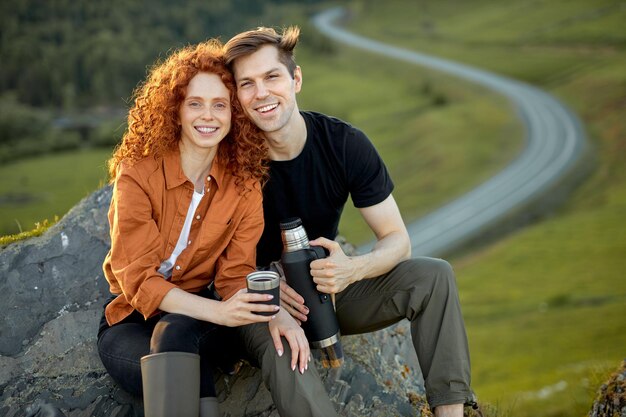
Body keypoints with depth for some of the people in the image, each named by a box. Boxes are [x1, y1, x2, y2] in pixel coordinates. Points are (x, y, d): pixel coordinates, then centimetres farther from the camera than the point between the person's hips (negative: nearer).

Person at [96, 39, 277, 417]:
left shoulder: (244, 183, -4)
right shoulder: (138, 172, -14)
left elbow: (235, 275, -7)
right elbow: (137, 277, -20)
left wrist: (273, 313, -31)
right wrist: (218, 312, -35)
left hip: (198, 319, 3)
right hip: (132, 320, -2)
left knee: (174, 333, -35)